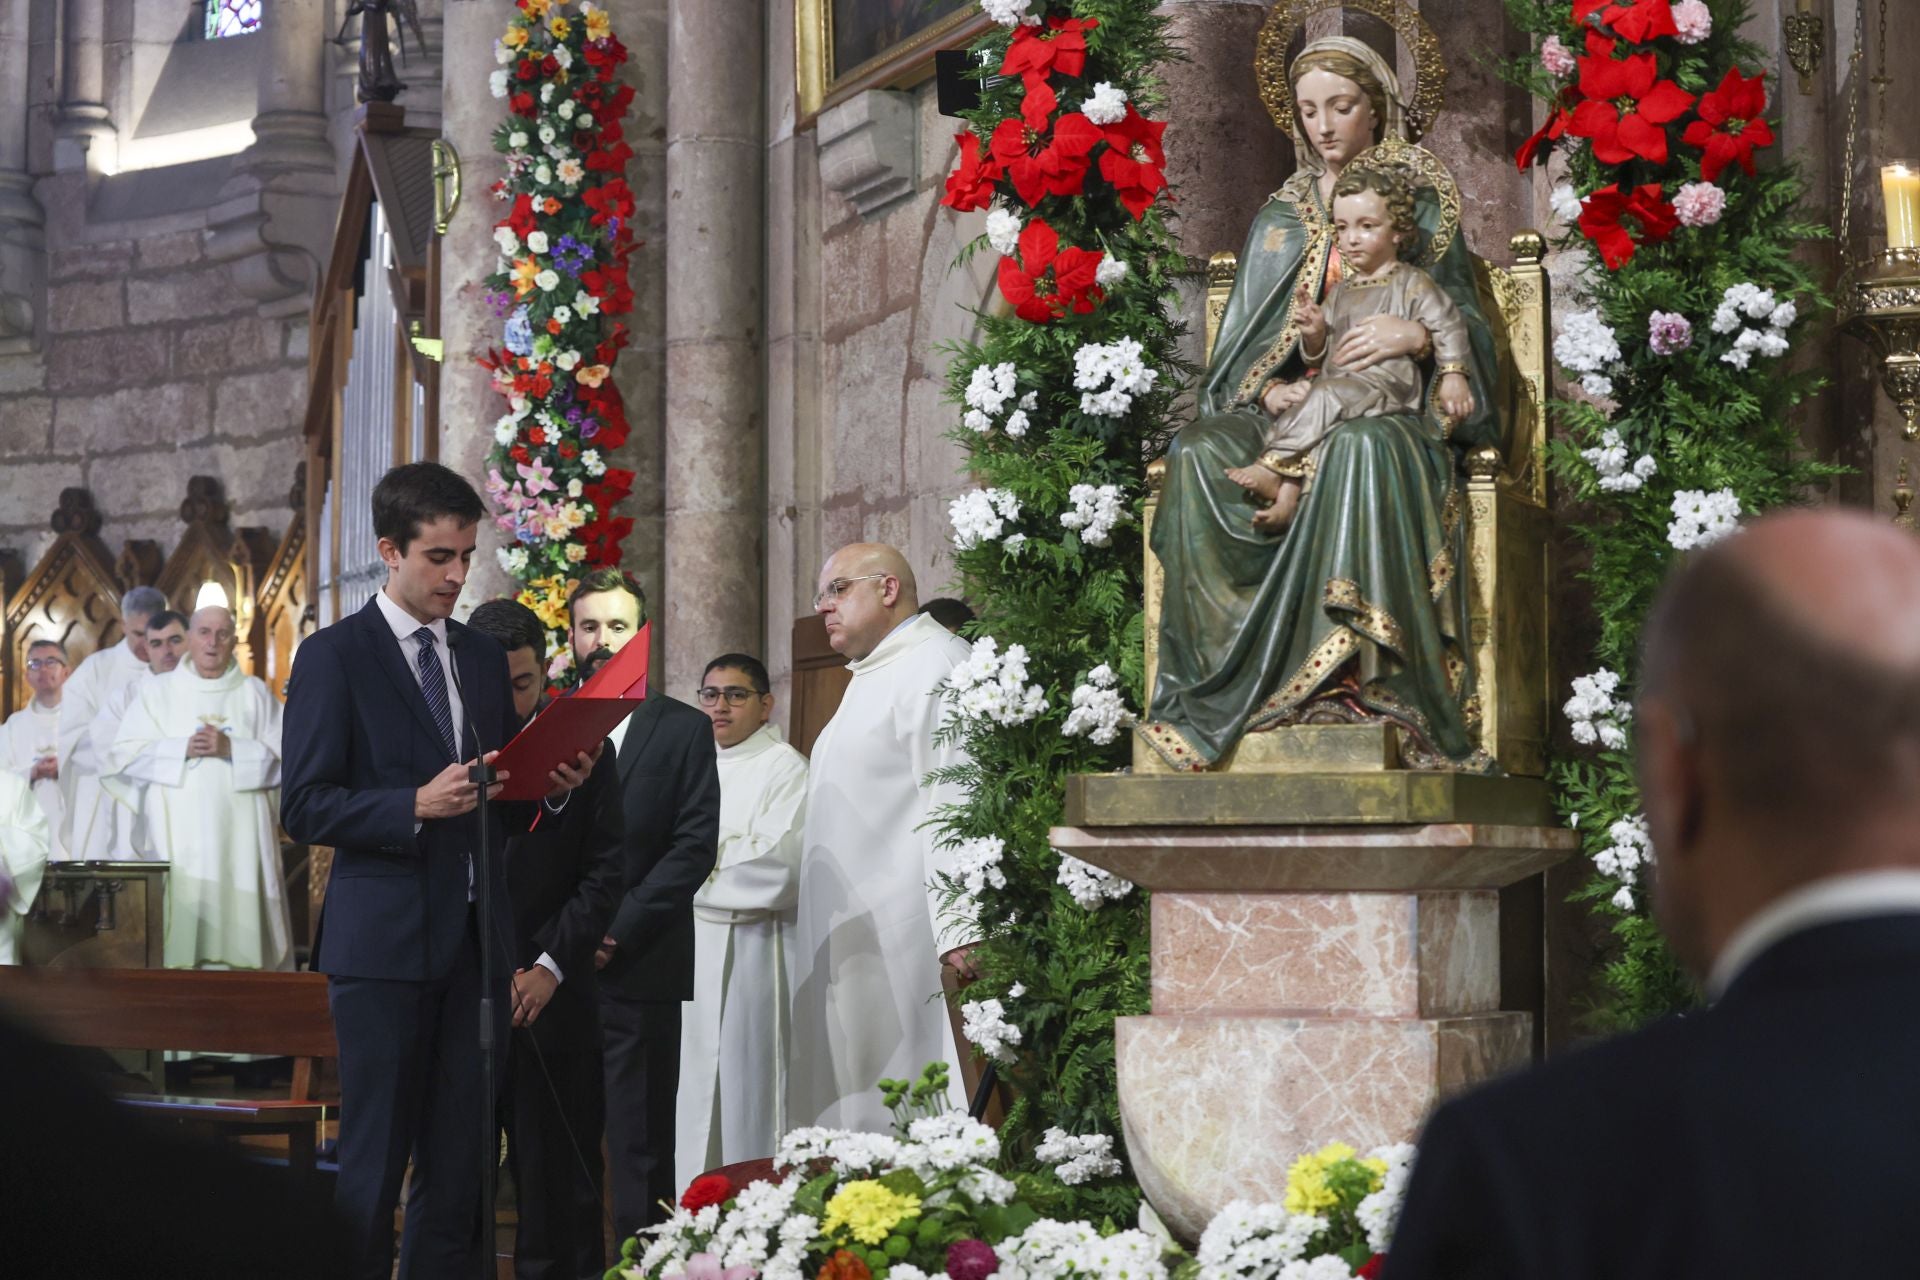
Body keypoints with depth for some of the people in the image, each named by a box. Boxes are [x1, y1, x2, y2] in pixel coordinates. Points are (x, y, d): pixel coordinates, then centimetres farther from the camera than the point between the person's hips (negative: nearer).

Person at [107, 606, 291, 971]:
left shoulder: (256, 693, 12)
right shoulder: (157, 691, 12)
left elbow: (283, 757, 3)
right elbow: (123, 755, 3)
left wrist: (232, 749, -10)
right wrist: (182, 748, -9)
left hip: (239, 837, 0)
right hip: (177, 837, 0)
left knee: (237, 922, -7)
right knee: (180, 915, -9)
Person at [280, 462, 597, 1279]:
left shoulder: (483, 658, 16)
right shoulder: (334, 656, -2)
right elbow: (303, 807, -8)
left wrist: (551, 787, 0)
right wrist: (417, 806, -20)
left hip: (478, 937, 5)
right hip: (384, 940, -5)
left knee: (460, 1162, 6)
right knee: (372, 1160, -3)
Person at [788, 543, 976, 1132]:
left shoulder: (934, 669, -11)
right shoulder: (872, 678, 23)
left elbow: (955, 805, -20)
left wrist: (954, 928, -26)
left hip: (904, 940, -10)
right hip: (849, 941, 10)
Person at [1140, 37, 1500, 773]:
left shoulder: (1422, 212, 14)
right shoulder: (1278, 219, 22)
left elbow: (1466, 323, 7)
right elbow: (1244, 339, 17)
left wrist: (1416, 336, -16)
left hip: (1383, 407, -3)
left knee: (1359, 451, -42)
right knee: (1201, 456, -33)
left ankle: (1359, 671, -46)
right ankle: (1223, 677, -38)